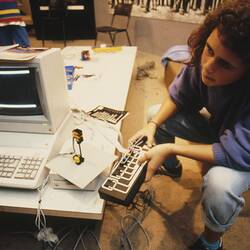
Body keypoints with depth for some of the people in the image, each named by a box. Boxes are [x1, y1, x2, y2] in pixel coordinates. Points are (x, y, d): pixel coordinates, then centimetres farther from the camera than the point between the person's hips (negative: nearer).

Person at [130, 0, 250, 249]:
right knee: (155, 115, 1)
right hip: (217, 128, 5)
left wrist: (170, 148, -36)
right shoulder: (202, 61, -25)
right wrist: (153, 124, -23)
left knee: (220, 184, -35)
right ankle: (171, 167, 29)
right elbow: (179, 94, -9)